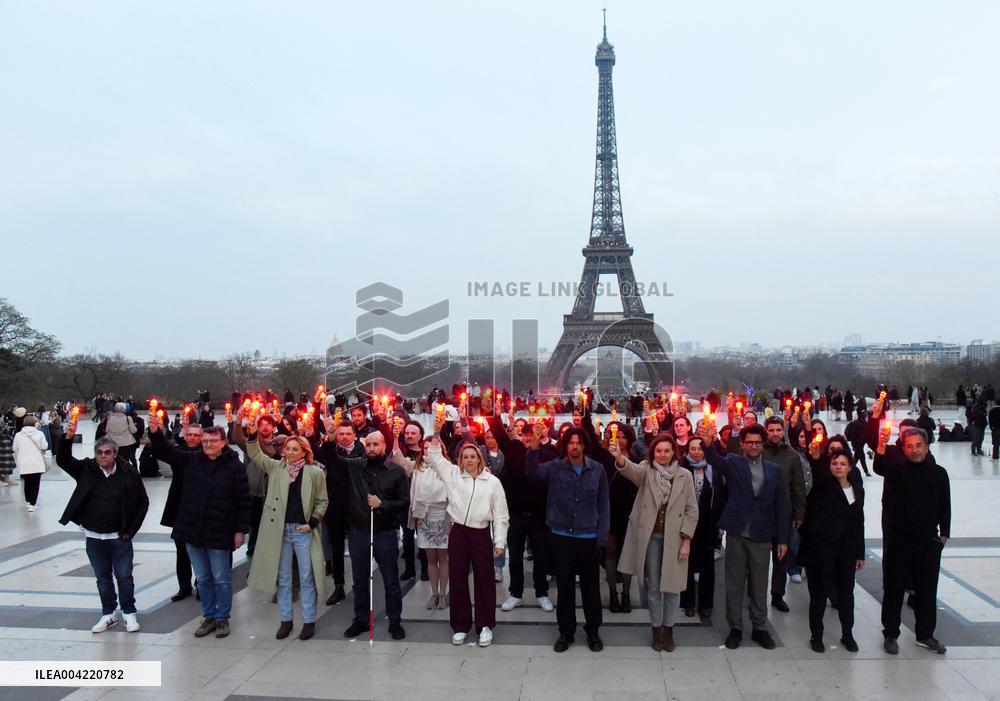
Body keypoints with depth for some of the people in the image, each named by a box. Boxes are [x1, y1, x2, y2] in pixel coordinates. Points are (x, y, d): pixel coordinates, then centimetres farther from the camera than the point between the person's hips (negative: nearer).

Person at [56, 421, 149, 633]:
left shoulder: (128, 473, -9)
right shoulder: (86, 469, -2)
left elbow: (143, 502, -3)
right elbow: (62, 460, -12)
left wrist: (131, 530, -6)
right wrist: (68, 438, -28)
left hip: (119, 537, -2)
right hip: (94, 537, 3)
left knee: (124, 576, 5)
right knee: (103, 578, 14)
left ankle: (129, 612, 21)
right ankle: (109, 613, 28)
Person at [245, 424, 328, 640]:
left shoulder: (315, 472, -3)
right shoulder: (276, 467, 5)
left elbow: (322, 502, 1)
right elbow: (255, 454, -3)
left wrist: (312, 523, -9)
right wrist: (253, 435, -19)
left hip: (303, 530, -3)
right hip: (280, 529, 3)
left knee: (306, 578, 4)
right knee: (283, 577, 11)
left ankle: (309, 621, 14)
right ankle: (285, 620, 22)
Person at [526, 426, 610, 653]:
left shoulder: (597, 469, -3)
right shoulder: (555, 467, -4)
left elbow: (603, 505, 1)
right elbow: (533, 472, -23)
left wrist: (602, 539, -3)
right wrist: (534, 447, -39)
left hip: (589, 538, 0)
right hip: (561, 536, 0)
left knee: (590, 586, 10)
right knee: (564, 586, 11)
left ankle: (593, 631, 26)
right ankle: (566, 632, 25)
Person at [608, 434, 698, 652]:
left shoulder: (685, 476, -1)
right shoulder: (646, 470, -2)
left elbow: (692, 510, 1)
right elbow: (631, 470, -26)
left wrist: (687, 540, -5)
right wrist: (620, 458, -48)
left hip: (674, 538, 0)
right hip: (650, 536, 0)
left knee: (672, 585, 8)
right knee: (653, 585, 9)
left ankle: (668, 630, 23)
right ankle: (656, 629, 23)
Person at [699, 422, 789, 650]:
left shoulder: (774, 469, 7)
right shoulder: (733, 462, 0)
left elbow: (780, 506, 7)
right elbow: (716, 461, -24)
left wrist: (783, 539, 5)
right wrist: (708, 444, -46)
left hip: (762, 535, 2)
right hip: (737, 533, -2)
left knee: (759, 585, 12)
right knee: (734, 584, 8)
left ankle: (759, 628, 26)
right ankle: (735, 628, 20)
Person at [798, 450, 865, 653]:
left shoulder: (857, 490, 9)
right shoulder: (823, 483, -4)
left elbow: (859, 522, 12)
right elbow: (818, 472, -27)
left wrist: (860, 553, 11)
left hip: (846, 548, 5)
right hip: (821, 545, -5)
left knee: (846, 591, 14)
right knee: (820, 591, 3)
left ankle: (847, 634, 30)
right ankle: (816, 635, 17)